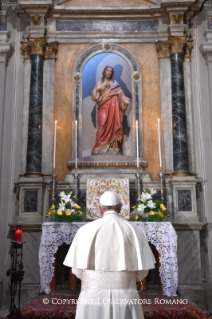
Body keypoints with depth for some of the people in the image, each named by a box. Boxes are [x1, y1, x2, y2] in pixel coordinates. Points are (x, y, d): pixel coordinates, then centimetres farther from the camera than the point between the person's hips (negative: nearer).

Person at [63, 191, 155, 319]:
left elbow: (78, 270, 2)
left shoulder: (86, 230, -1)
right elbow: (142, 271, 3)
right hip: (125, 297, 1)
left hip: (93, 296, 0)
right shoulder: (135, 231, 1)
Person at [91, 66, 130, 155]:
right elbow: (94, 96, 4)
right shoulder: (100, 83, 14)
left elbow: (120, 93, 3)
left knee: (112, 125, -5)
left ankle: (112, 147, -3)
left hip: (113, 107, 1)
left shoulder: (115, 83, 17)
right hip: (104, 107, -1)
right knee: (103, 125, -13)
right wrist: (97, 89, -16)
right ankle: (101, 147, -11)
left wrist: (125, 99, -16)